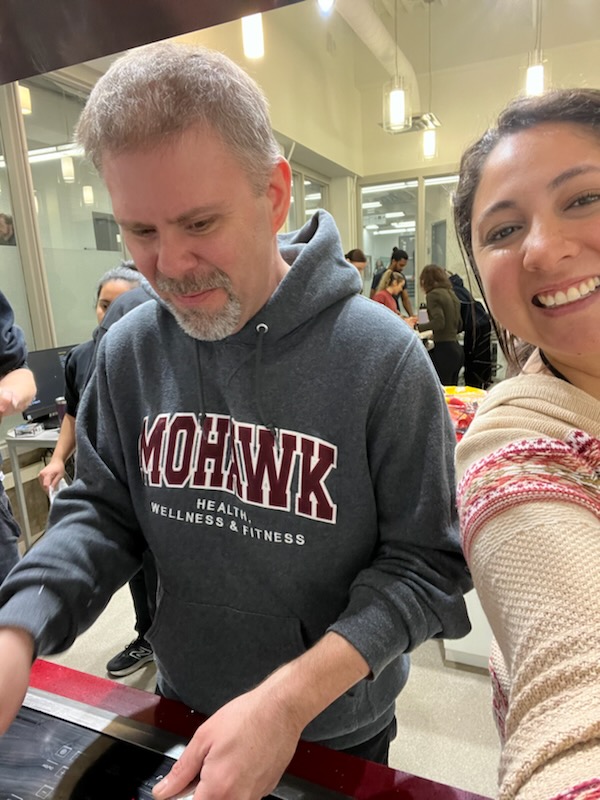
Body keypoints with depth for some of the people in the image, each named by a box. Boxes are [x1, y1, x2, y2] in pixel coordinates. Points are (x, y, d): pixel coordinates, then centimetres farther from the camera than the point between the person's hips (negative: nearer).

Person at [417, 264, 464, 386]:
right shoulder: (451, 294, 15)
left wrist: (417, 327, -13)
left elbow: (439, 322, -22)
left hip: (444, 349, -8)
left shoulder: (433, 295, -8)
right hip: (457, 348, 8)